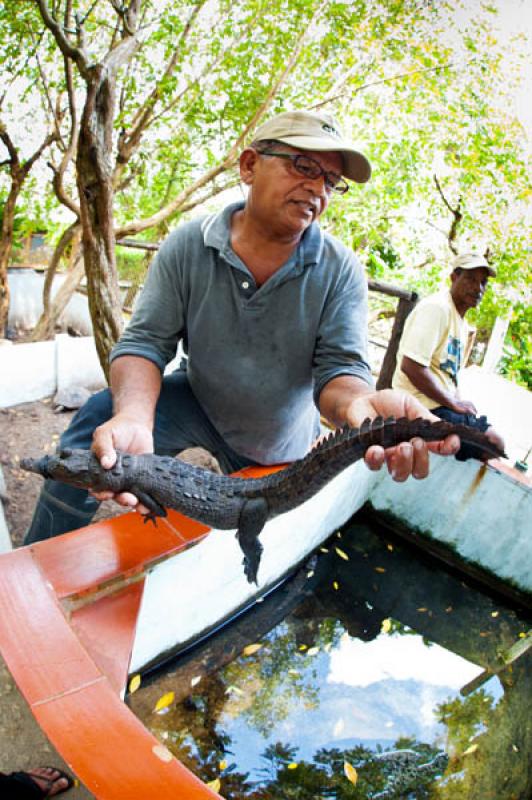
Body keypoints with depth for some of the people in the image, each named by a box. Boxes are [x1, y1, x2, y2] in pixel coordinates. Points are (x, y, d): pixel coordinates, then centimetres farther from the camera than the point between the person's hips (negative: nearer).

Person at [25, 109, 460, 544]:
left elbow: (340, 365, -22)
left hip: (279, 448, 1)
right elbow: (146, 342, -19)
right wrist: (134, 418, -42)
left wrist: (357, 404, -50)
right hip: (199, 405, 0)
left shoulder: (341, 270, -17)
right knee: (100, 415, -24)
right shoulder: (188, 245, -16)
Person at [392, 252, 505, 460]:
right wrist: (455, 403, -16)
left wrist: (459, 402, 2)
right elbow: (410, 366, -25)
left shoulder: (463, 324, 16)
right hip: (424, 406, -10)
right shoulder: (436, 308, -14)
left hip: (441, 404, 10)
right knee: (492, 442, -13)